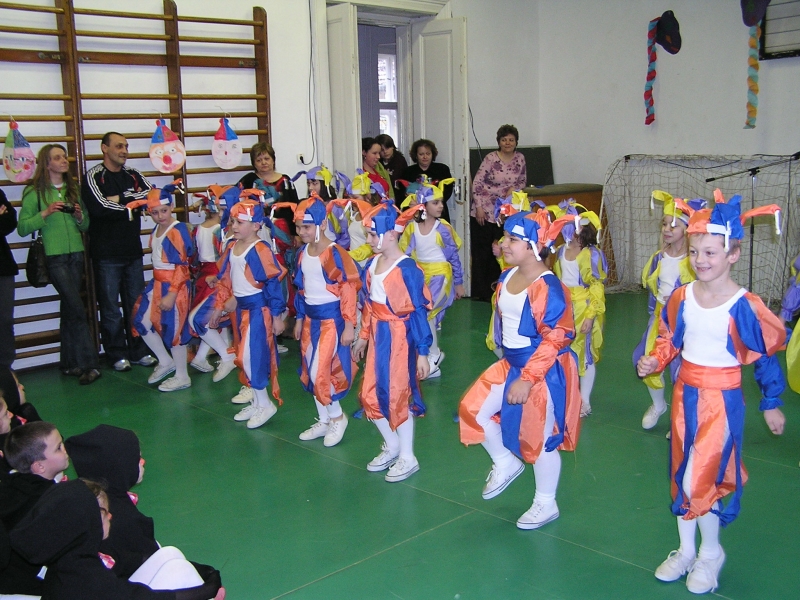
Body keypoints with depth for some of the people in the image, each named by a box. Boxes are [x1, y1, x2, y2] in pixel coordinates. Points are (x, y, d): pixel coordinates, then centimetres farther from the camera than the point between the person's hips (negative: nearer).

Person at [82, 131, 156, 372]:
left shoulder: (132, 175, 11)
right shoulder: (93, 177, -5)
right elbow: (99, 208, -21)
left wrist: (121, 199, -14)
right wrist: (133, 204, -9)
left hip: (133, 251, 5)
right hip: (106, 254, -5)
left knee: (136, 304, 10)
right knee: (110, 307, 3)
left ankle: (139, 351, 20)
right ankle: (117, 355, 14)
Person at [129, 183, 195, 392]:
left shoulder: (178, 230, -17)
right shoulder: (156, 229, 9)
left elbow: (182, 265, -19)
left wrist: (171, 294, -21)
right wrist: (157, 284, 16)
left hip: (174, 285, -9)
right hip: (157, 283, 9)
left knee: (173, 328, 0)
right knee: (142, 321, 13)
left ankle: (182, 377, 15)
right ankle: (166, 362, 29)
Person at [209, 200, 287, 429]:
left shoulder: (260, 250, -17)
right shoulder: (231, 248, 6)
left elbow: (273, 283, -16)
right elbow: (225, 281, 15)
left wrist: (277, 316, -15)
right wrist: (218, 308, 17)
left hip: (258, 308, -8)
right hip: (241, 308, 8)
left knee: (250, 356, -8)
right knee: (246, 356, 14)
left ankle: (265, 405, 7)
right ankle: (257, 402, 27)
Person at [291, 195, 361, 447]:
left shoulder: (335, 254, -17)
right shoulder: (302, 253, 6)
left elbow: (349, 289, -17)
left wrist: (349, 325, -17)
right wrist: (299, 319, 18)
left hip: (331, 318, -8)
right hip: (310, 318, 8)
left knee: (321, 372, -8)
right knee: (309, 373, 12)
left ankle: (337, 417, 16)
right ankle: (324, 421, 28)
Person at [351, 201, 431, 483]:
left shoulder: (407, 269, -19)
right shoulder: (372, 263, 4)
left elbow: (419, 311, -16)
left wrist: (422, 352, -15)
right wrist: (363, 336, 18)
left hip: (398, 336, -7)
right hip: (377, 336, 7)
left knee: (398, 396, 3)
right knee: (370, 394, 12)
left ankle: (408, 458, 21)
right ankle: (392, 446, 33)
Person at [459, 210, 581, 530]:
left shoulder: (548, 287, -23)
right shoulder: (506, 278, 2)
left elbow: (555, 339, -24)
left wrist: (526, 379, -24)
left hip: (542, 372, -8)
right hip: (510, 364, 8)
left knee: (538, 438, 6)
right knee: (473, 409, 5)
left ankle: (546, 504, 28)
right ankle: (505, 464, 29)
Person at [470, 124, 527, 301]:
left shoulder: (519, 159, 2)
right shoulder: (491, 159, -12)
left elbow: (522, 180, 14)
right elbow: (477, 183, -11)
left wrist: (514, 188, -8)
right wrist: (479, 208, -15)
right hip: (484, 212, -4)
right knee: (481, 252, 1)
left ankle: (494, 290, 19)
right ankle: (479, 292, 9)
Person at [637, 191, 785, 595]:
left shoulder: (743, 306, -17)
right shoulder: (681, 297, -3)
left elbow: (765, 356, -7)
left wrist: (771, 405, -1)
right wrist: (653, 362, -9)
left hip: (722, 399, -5)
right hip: (684, 393, 6)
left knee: (703, 478, -3)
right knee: (681, 474, 15)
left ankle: (711, 552, 22)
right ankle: (686, 550, 32)